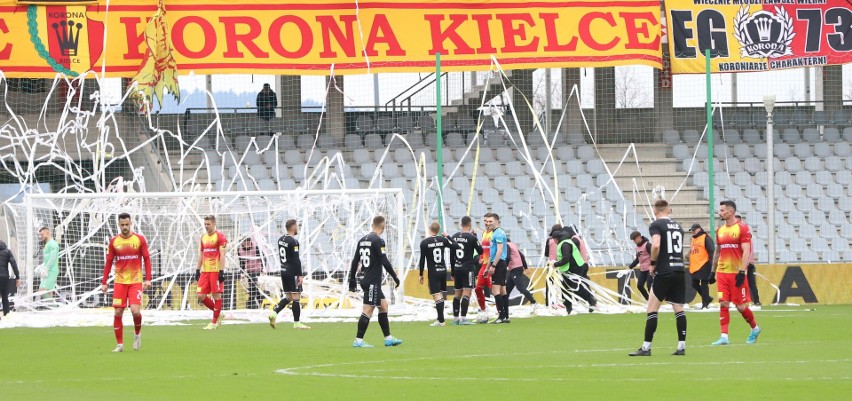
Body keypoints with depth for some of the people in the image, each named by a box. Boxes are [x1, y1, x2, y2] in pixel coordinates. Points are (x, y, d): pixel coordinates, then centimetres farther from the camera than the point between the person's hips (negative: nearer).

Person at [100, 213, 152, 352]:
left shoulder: (140, 239, -1)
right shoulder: (114, 241, 3)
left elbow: (147, 259, 2)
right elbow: (108, 262, 7)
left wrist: (148, 279, -6)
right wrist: (104, 282, 3)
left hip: (136, 282, -2)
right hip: (119, 282, 2)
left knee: (135, 311, -15)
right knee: (118, 313, -2)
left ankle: (137, 334, 15)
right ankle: (120, 344, 8)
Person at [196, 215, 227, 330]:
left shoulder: (220, 237, -7)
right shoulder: (203, 237, 14)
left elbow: (222, 255, -11)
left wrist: (221, 272, -16)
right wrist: (198, 269, 15)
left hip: (215, 271, -7)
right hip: (205, 271, 7)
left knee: (216, 295, -2)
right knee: (200, 296, 1)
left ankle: (214, 322, 5)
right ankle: (218, 314, 18)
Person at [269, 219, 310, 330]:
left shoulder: (281, 240, 10)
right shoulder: (293, 242, -16)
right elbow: (296, 260, -19)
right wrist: (300, 275, -16)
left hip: (284, 271, 8)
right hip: (292, 272, -8)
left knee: (288, 296, 15)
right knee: (296, 297, -1)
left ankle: (274, 313, -1)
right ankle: (296, 323, 2)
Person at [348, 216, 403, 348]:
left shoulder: (362, 240, 12)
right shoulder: (377, 241, -13)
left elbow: (355, 261, 15)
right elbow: (385, 261, -16)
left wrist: (352, 280, 20)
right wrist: (395, 277, -8)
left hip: (366, 281, 9)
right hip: (373, 281, -9)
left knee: (383, 306, 15)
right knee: (368, 310, -8)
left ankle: (388, 338, 16)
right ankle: (358, 340, -9)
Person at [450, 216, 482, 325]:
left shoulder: (454, 237, 7)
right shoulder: (471, 237, -10)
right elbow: (480, 251, 1)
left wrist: (453, 272, 20)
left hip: (457, 268, 6)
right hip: (467, 268, -6)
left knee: (457, 293, 14)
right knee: (466, 293, -8)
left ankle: (455, 318, 17)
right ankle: (463, 318, -17)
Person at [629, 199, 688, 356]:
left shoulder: (656, 225, -6)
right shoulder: (678, 226, 14)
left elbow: (656, 245, -22)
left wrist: (653, 263, -6)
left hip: (664, 272, -6)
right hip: (679, 271, 6)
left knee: (652, 309, -2)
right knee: (678, 309, 8)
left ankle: (646, 347, -3)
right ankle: (681, 346, 5)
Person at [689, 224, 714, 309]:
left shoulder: (705, 238, -6)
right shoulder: (693, 240, 20)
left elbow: (711, 251, -11)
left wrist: (711, 263, -17)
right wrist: (690, 266, 22)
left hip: (703, 266, -9)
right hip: (695, 266, 9)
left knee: (704, 284, -7)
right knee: (695, 284, 7)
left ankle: (705, 302, -1)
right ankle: (707, 298, 21)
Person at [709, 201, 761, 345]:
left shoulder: (742, 228, -8)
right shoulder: (720, 230, 12)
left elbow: (746, 251, -13)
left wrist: (742, 271, -21)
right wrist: (713, 271, 18)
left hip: (736, 273, -5)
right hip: (722, 273, 5)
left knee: (740, 306, 1)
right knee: (723, 304, -4)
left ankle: (755, 328, 24)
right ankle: (724, 336, -5)